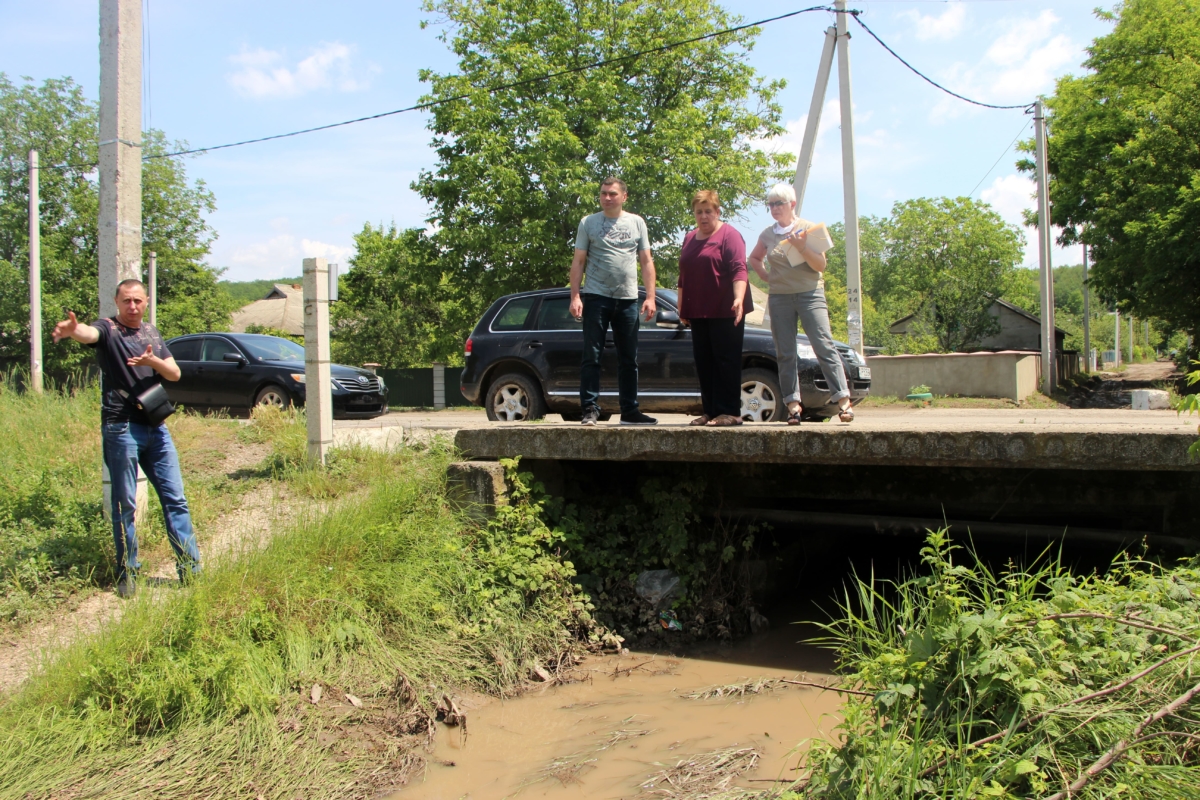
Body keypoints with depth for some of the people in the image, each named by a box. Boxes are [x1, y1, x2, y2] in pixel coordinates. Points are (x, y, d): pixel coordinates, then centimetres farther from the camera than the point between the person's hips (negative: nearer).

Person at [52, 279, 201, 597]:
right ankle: (127, 574, 12)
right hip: (121, 428, -5)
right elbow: (88, 333, -26)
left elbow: (175, 373, 11)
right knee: (125, 505, 2)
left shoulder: (152, 333, 15)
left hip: (156, 427, 5)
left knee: (175, 499, 6)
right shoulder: (108, 329, -2)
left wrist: (153, 361, -11)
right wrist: (71, 330, -50)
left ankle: (190, 568, 13)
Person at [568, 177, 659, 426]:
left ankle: (630, 411, 15)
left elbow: (646, 262, 9)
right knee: (591, 357, -4)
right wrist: (575, 296, -8)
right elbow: (578, 262, 2)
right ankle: (590, 410, 1)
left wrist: (650, 297, 0)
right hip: (596, 297, -2)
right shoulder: (588, 223, 5)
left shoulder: (636, 223, 11)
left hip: (628, 299, 3)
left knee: (629, 359, 7)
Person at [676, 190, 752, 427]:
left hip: (725, 312, -7)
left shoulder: (729, 234, -3)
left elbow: (739, 269, -14)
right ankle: (710, 411, 11)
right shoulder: (689, 238, 18)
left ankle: (730, 412, -3)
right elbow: (683, 276, 23)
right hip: (698, 312, 7)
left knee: (726, 361, -6)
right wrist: (682, 308, 20)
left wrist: (738, 298, -27)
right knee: (703, 362, 5)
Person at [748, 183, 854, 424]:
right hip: (779, 298, 3)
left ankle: (843, 400, -11)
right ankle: (793, 404, 4)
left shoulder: (809, 228, 1)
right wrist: (766, 277, 11)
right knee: (785, 354, 0)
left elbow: (821, 266, -3)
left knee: (824, 346, -11)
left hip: (810, 294, -3)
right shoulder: (767, 235, 9)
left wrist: (802, 248, -18)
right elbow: (754, 258, 28)